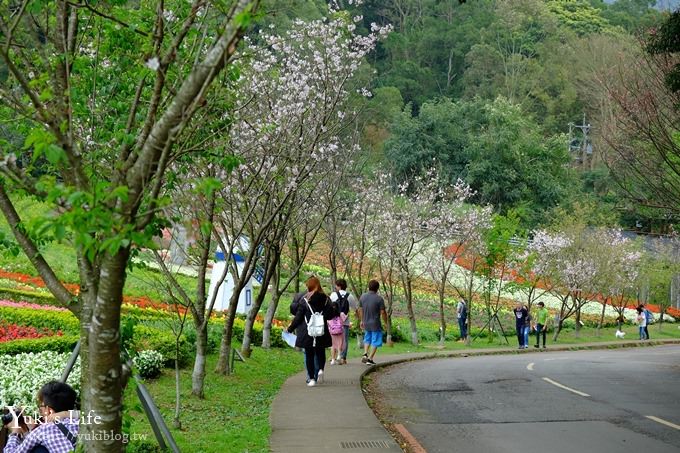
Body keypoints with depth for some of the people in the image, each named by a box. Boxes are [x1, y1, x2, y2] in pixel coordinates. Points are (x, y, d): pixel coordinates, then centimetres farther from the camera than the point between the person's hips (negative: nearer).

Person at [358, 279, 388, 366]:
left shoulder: (363, 297, -1)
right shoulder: (379, 299, -16)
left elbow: (360, 310, 8)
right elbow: (383, 312, -13)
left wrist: (361, 321, 21)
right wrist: (386, 323, 0)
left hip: (366, 323, 5)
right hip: (375, 324, -5)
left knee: (367, 339, 23)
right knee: (375, 342, 6)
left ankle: (365, 354, 8)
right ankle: (370, 359, 3)